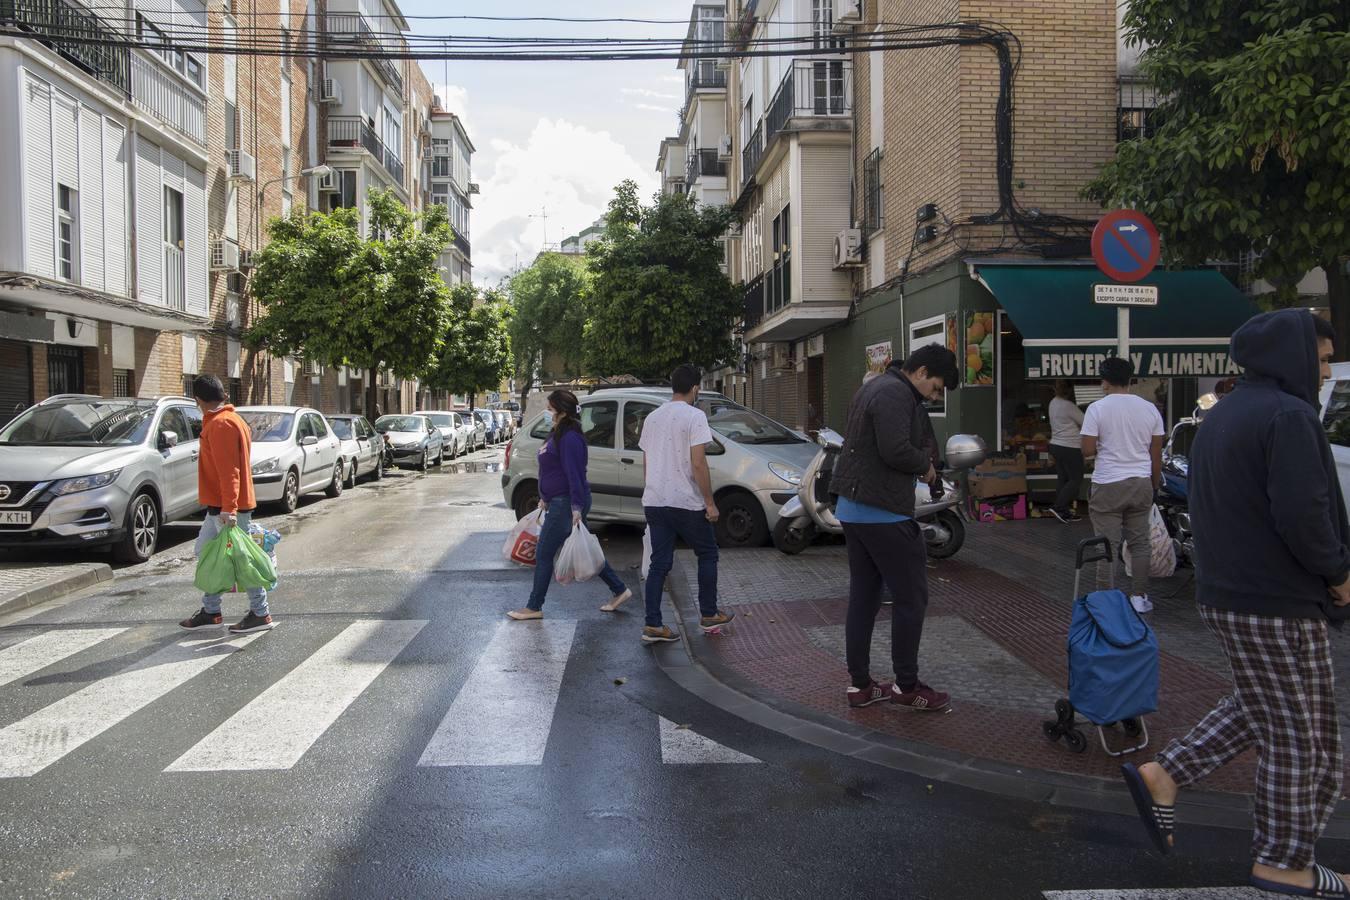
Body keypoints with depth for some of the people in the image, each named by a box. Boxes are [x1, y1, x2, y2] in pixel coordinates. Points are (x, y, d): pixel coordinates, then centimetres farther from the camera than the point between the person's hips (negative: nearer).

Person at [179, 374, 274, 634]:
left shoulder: (220, 424, -17)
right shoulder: (231, 419, 15)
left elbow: (228, 470, -25)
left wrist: (228, 508, -28)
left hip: (226, 508, -11)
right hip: (219, 506, 11)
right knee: (205, 552, 17)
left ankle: (261, 614, 1)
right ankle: (210, 611, 24)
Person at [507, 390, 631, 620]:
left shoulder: (570, 438, -18)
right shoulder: (557, 434, 14)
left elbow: (574, 474, -23)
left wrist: (576, 508, -25)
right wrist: (544, 498, 25)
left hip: (566, 504, -10)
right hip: (558, 502, 10)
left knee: (543, 554, -1)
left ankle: (534, 607, 9)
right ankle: (619, 590, 22)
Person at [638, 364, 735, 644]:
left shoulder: (652, 417, 12)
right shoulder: (694, 416, -10)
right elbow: (698, 464, -15)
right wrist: (710, 502, -10)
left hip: (654, 502, 6)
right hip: (686, 502, -6)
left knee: (659, 562, 7)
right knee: (707, 555, 13)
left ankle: (653, 626, 2)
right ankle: (709, 615, 19)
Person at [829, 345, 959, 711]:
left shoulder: (875, 387, 17)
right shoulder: (896, 394, -16)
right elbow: (896, 451, -26)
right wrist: (926, 465, -6)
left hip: (852, 508, 10)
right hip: (883, 512, -10)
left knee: (863, 596, 12)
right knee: (910, 597, 1)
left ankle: (860, 684, 17)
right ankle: (907, 686, 11)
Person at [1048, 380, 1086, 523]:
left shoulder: (1053, 403, 9)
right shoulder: (1069, 406, -19)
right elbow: (1085, 423, -10)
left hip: (1056, 445, 9)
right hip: (1070, 448, -9)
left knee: (1062, 478, 11)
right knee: (1076, 480, -1)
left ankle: (1064, 511, 13)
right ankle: (1059, 507, -7)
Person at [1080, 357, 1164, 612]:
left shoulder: (1097, 409, -8)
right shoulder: (1149, 409, 5)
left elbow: (1087, 451, -11)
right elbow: (1156, 455, 9)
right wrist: (1155, 486, 19)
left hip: (1108, 485, -4)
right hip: (1141, 484, 4)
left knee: (1107, 545, 1)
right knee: (1140, 543, 12)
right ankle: (1139, 597, 17)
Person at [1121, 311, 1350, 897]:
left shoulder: (1222, 415, 13)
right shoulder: (1288, 416, -17)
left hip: (1225, 594, 9)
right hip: (1277, 605, -9)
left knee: (1257, 710, 23)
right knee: (1301, 737, 5)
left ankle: (1163, 777, 19)